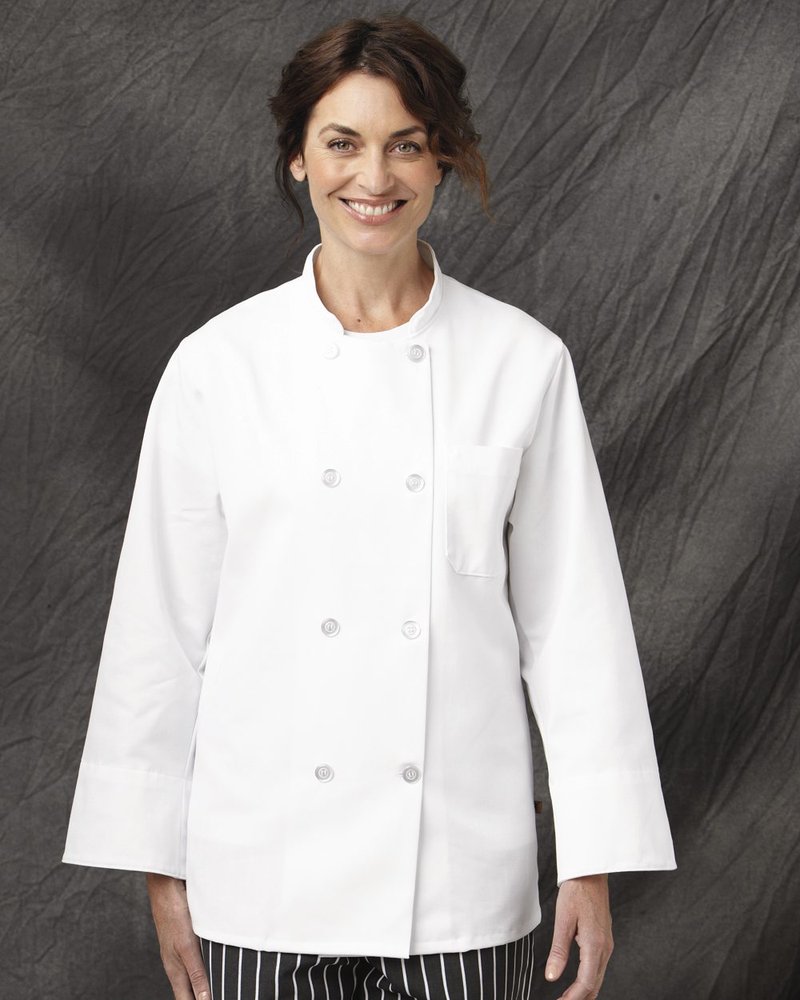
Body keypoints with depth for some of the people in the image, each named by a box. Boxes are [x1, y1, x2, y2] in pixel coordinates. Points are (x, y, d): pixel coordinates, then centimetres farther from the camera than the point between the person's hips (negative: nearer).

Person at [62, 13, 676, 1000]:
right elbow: (162, 626, 1)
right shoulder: (217, 365, -2)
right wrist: (160, 868, 2)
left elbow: (573, 621, 1)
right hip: (265, 870, 0)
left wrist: (594, 863, -1)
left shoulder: (523, 363, -1)